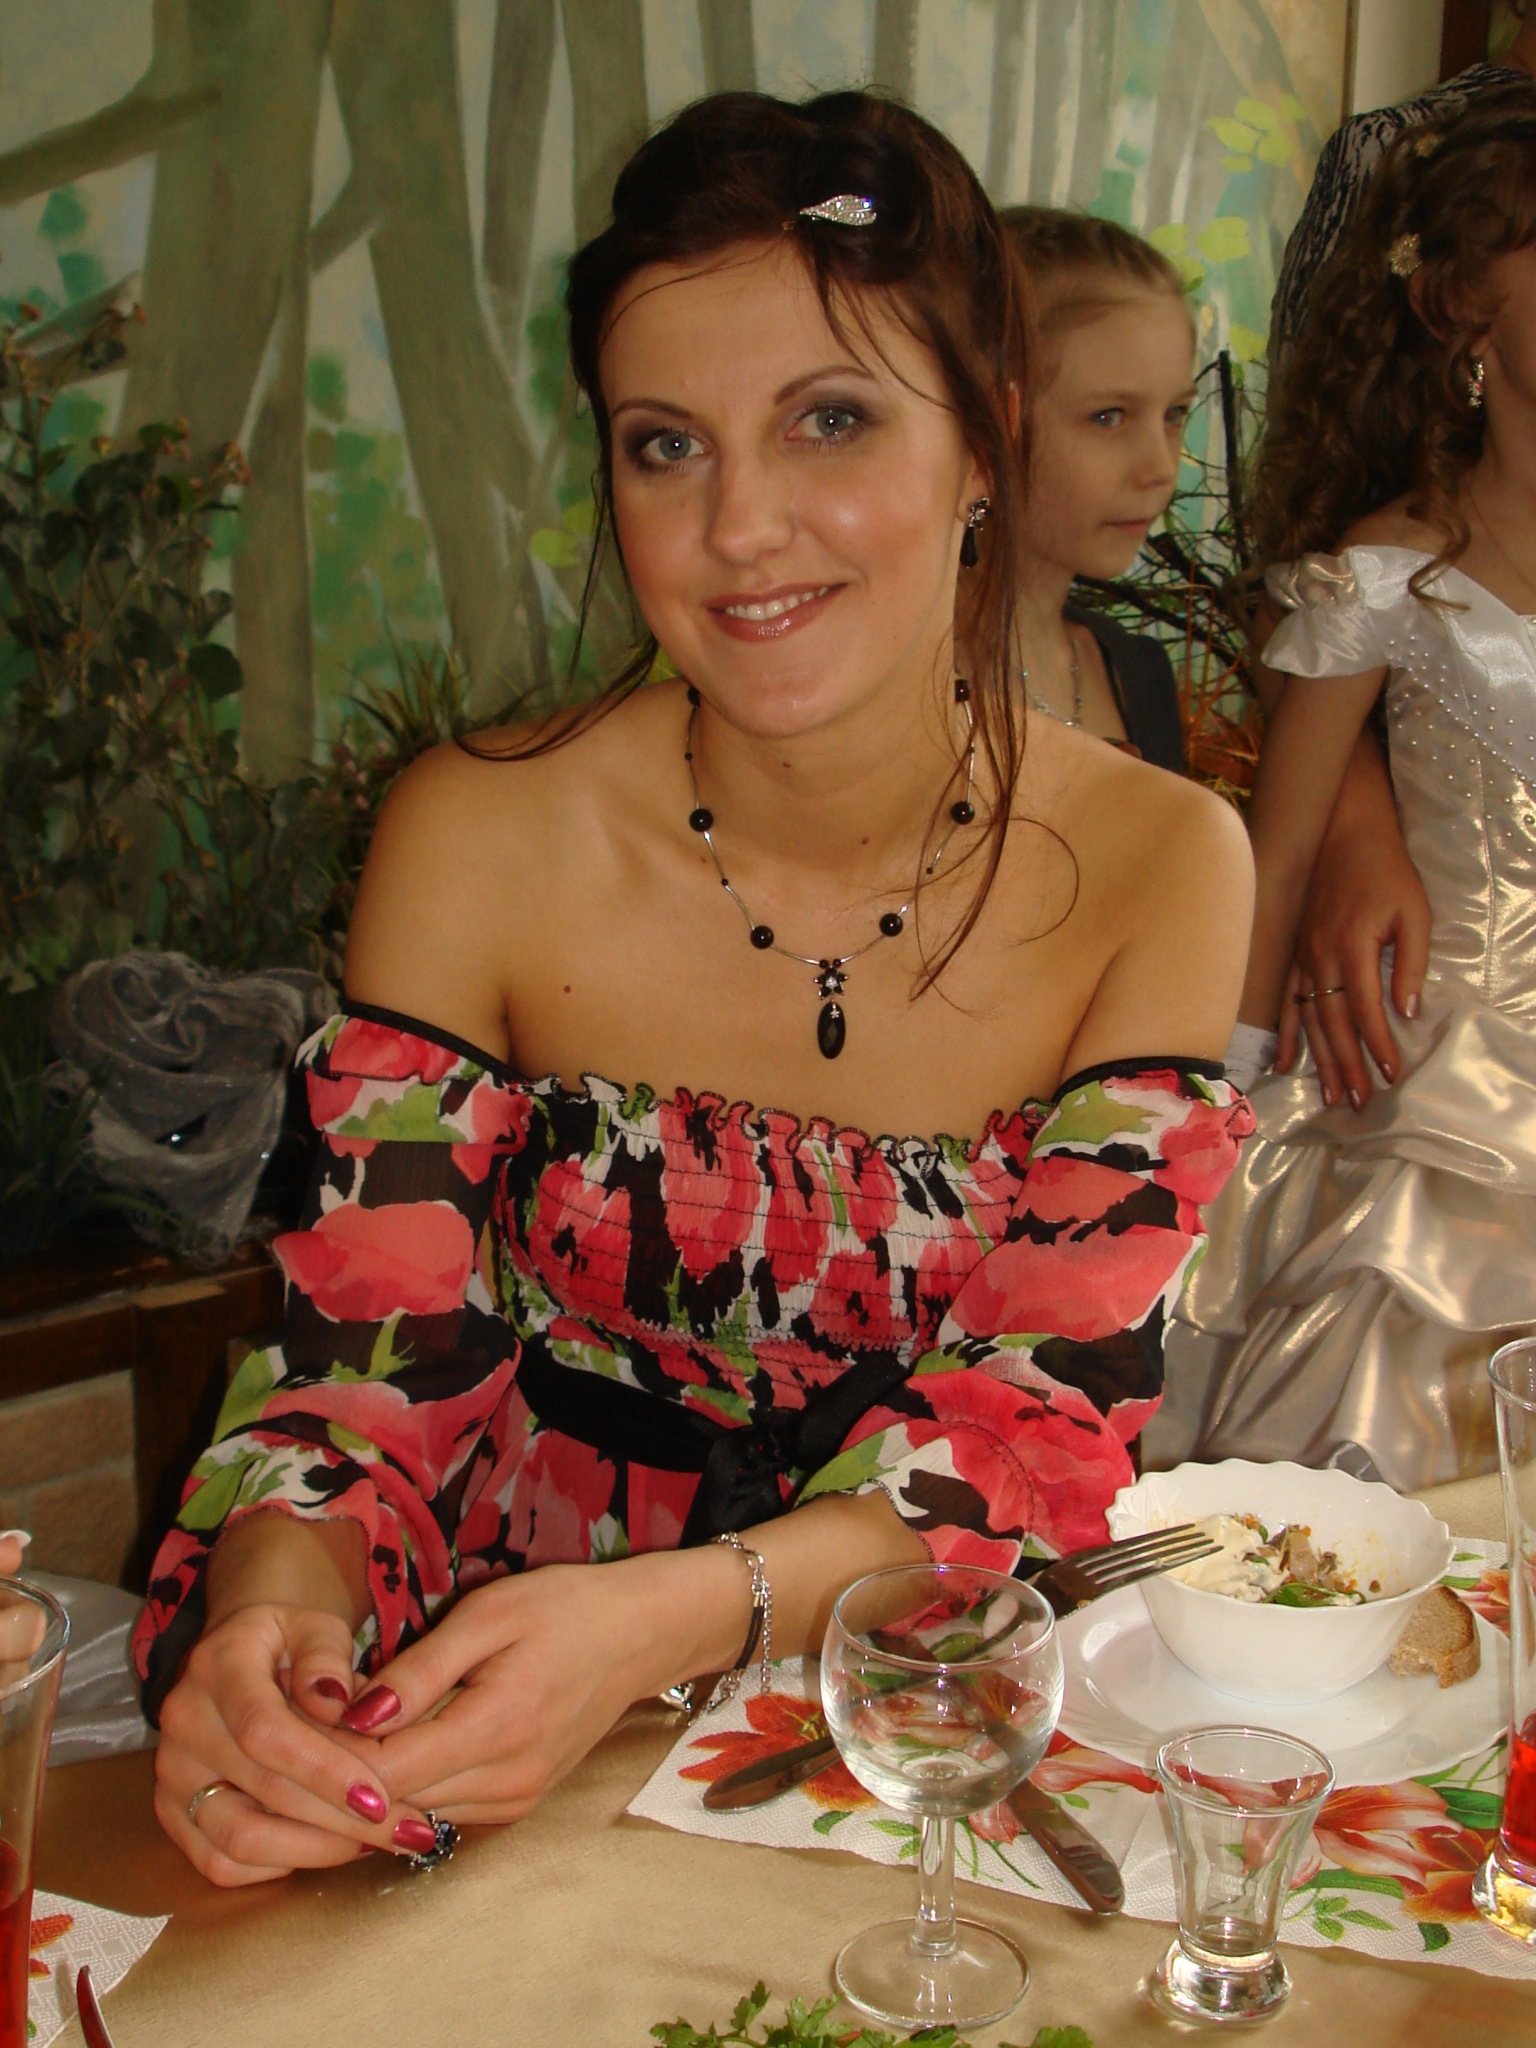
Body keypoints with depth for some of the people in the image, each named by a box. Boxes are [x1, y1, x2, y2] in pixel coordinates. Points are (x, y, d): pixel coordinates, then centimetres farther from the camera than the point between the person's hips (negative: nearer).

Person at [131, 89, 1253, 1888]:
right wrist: (277, 1592, -30)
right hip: (512, 1718, 0)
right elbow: (376, 1365, -6)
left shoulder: (1159, 867, -8)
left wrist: (672, 1617, -28)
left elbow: (1044, 1408, -11)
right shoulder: (478, 838, -9)